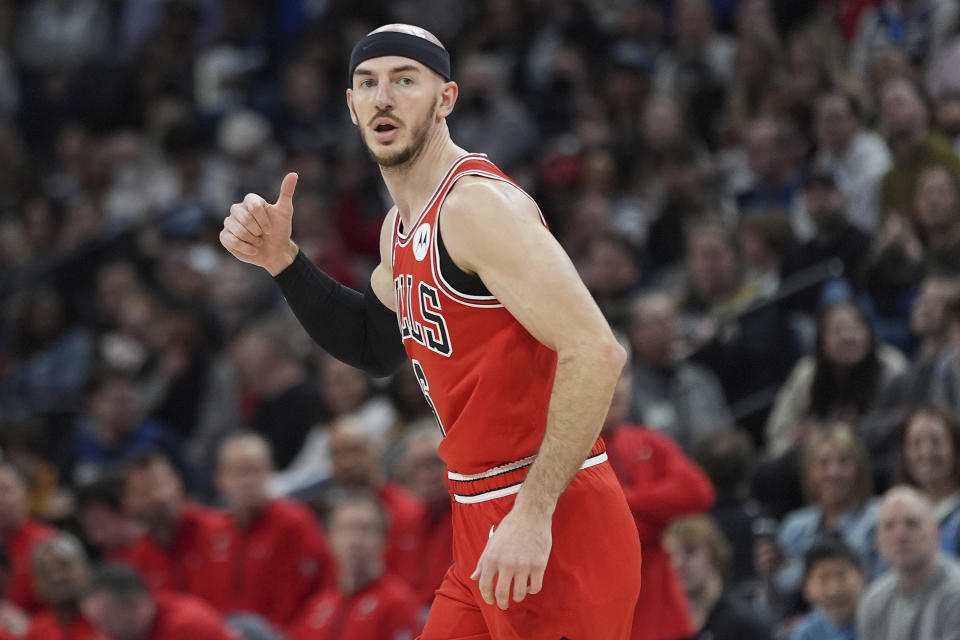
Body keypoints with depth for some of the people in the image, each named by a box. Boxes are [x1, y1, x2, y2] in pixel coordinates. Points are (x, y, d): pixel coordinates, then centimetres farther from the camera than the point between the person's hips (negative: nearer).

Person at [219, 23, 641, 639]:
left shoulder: (479, 204, -16)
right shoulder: (403, 224, 14)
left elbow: (595, 352, -24)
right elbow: (379, 346, 32)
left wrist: (534, 513, -27)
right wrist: (282, 260, 17)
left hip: (553, 527, -10)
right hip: (482, 520, 10)